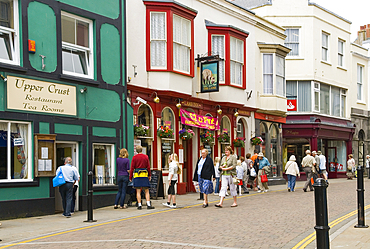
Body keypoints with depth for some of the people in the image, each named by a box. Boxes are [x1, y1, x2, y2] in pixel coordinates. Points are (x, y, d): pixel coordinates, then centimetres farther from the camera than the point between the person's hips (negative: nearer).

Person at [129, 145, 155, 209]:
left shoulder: (134, 157, -1)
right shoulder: (146, 157, 2)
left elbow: (132, 168, -2)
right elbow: (148, 167, 2)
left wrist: (130, 177, 4)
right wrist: (149, 175, 11)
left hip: (137, 176, 0)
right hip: (145, 175, 0)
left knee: (138, 191, 2)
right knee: (147, 191, 5)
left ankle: (139, 205, 0)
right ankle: (148, 204, -1)